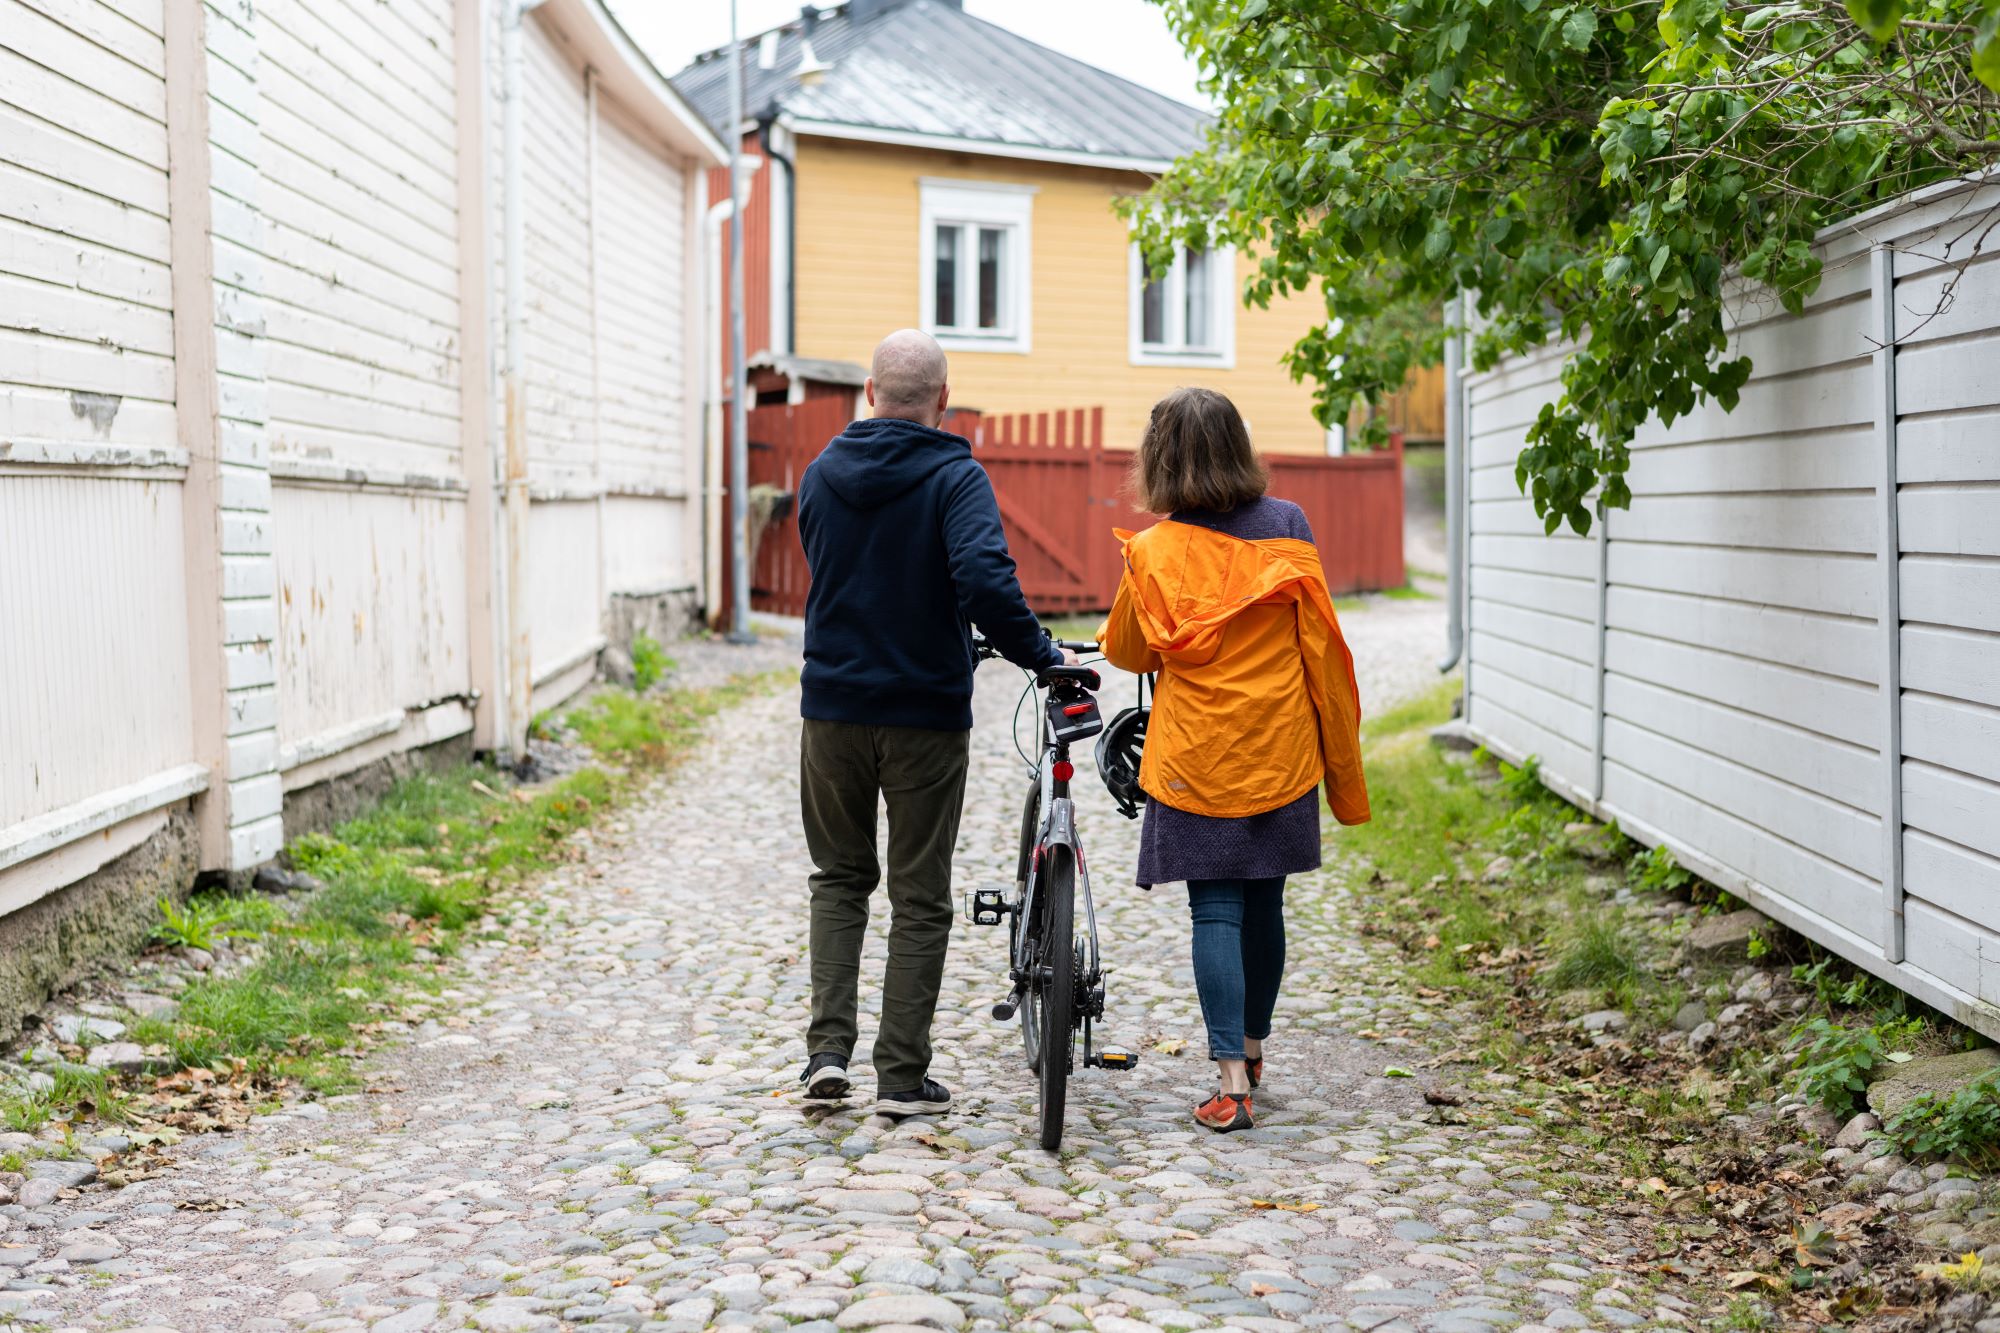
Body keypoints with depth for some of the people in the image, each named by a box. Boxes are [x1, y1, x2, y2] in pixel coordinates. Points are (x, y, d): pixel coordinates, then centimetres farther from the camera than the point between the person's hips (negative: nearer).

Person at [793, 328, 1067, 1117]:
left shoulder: (822, 474, 5)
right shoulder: (955, 476, -11)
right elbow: (984, 580, -26)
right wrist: (1040, 655, -13)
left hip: (834, 704, 4)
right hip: (926, 712, -3)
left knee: (839, 876, 19)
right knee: (920, 898, 7)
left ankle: (828, 1048, 8)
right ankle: (903, 1076, 10)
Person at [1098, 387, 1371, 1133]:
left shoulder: (1154, 552, -8)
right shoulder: (1287, 527, -2)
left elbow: (1127, 653, 6)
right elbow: (1320, 642, 0)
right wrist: (1342, 759, 7)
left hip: (1196, 757, -3)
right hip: (1280, 754, 3)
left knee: (1215, 911, 1)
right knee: (1264, 904, 16)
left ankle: (1231, 1077, -6)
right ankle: (1253, 1047, 34)